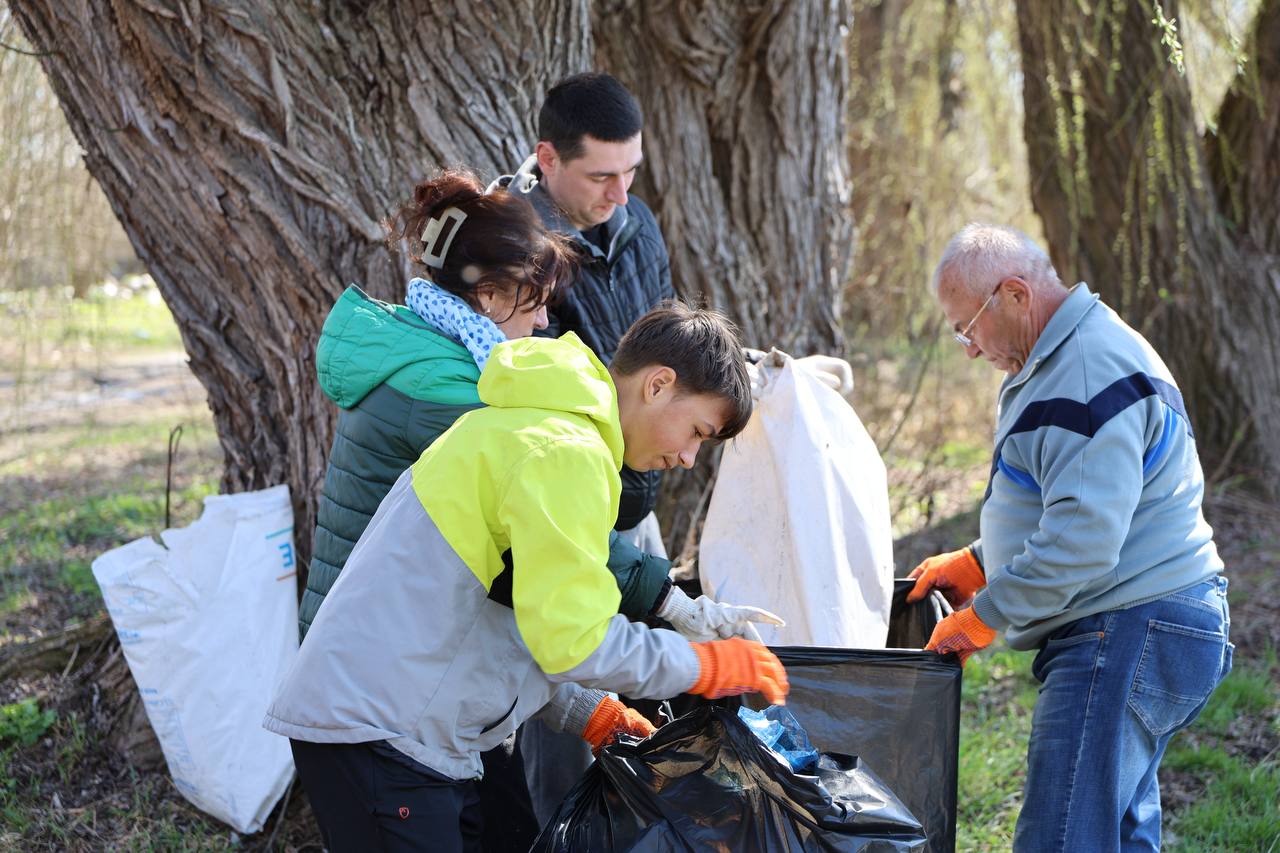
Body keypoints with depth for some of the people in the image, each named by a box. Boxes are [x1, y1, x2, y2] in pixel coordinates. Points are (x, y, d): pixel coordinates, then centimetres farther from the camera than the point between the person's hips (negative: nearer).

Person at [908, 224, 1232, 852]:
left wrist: (983, 617, -17)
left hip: (1128, 635, -11)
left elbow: (1082, 540, -25)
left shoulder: (1093, 375, -18)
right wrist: (973, 564, 19)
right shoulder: (1058, 363, 19)